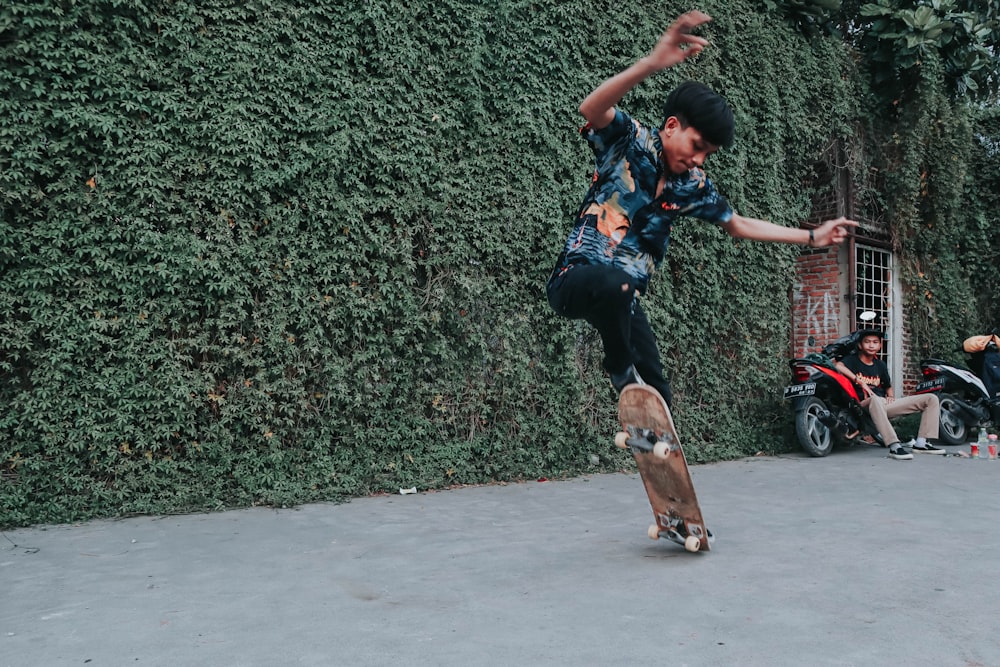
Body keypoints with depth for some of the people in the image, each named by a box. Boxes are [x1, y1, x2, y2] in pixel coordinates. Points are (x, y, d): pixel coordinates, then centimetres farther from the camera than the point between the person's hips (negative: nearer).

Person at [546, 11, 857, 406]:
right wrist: (652, 63, -46)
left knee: (657, 395, -2)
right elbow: (590, 109, -30)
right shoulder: (629, 140, -8)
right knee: (615, 282, -41)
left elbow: (739, 225, 24)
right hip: (577, 277, -6)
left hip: (623, 297, 6)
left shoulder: (693, 186, 8)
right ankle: (622, 370, -12)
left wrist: (812, 237, 24)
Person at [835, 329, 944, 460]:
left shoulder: (880, 364, 22)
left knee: (931, 399, 2)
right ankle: (894, 447, -51)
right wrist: (860, 381, -25)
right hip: (863, 406, -7)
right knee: (875, 399, -46)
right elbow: (838, 366, -21)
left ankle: (920, 443, -8)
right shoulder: (853, 360, 2)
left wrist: (890, 396, 9)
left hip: (883, 405, 7)